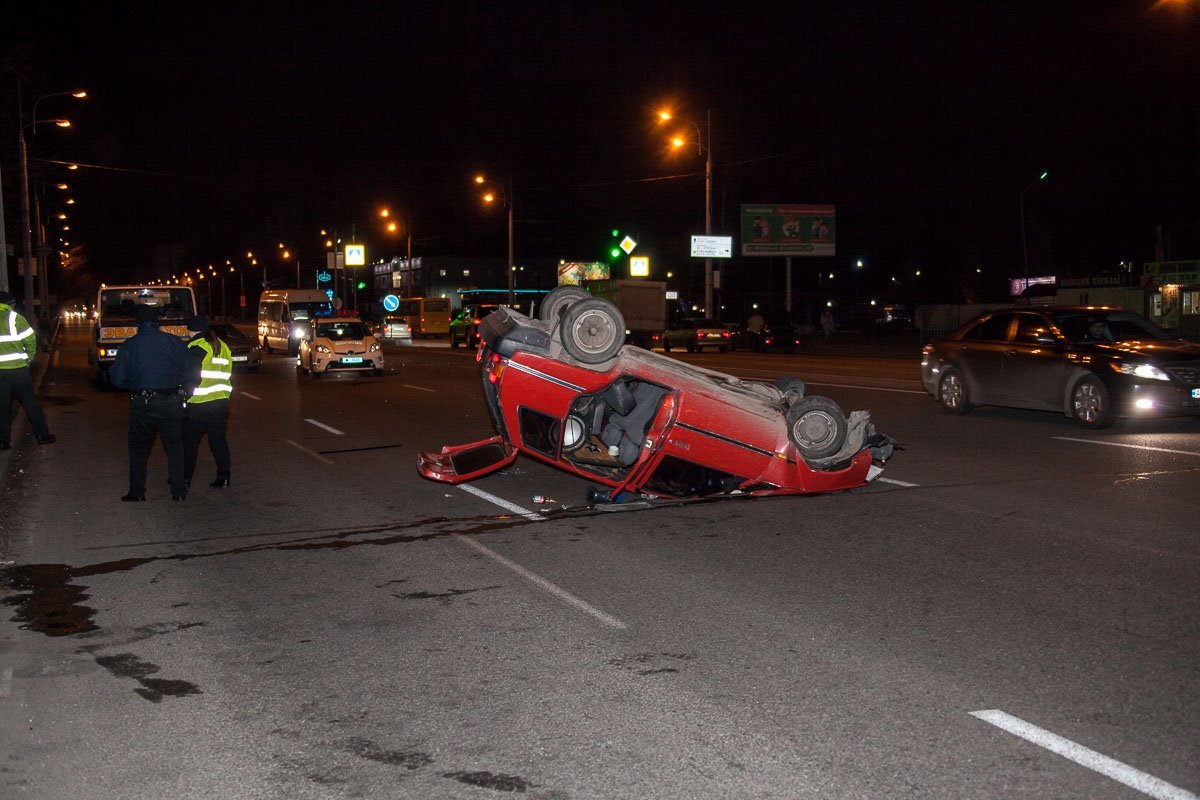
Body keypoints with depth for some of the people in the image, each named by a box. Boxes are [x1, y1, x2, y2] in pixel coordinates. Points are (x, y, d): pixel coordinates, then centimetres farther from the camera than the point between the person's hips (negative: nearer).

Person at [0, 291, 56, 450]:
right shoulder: (15, 318, -4)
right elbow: (30, 340, -6)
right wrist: (29, 358, 9)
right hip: (18, 368, -3)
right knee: (30, 402, 7)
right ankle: (42, 434, 10)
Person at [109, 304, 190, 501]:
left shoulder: (130, 345, -3)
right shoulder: (174, 342, -1)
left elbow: (117, 378, -2)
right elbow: (188, 371, 0)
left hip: (142, 403, -1)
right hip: (171, 402, 1)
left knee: (138, 448, 13)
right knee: (174, 446, 13)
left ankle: (137, 491, 12)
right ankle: (179, 490, 13)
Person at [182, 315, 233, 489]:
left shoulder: (196, 348, -10)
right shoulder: (223, 347, 14)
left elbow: (192, 378, -15)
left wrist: (184, 397, -9)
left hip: (198, 404, -6)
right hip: (221, 402, 6)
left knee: (189, 441, 7)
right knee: (218, 440, 8)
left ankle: (185, 477, 12)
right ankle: (223, 478, 5)